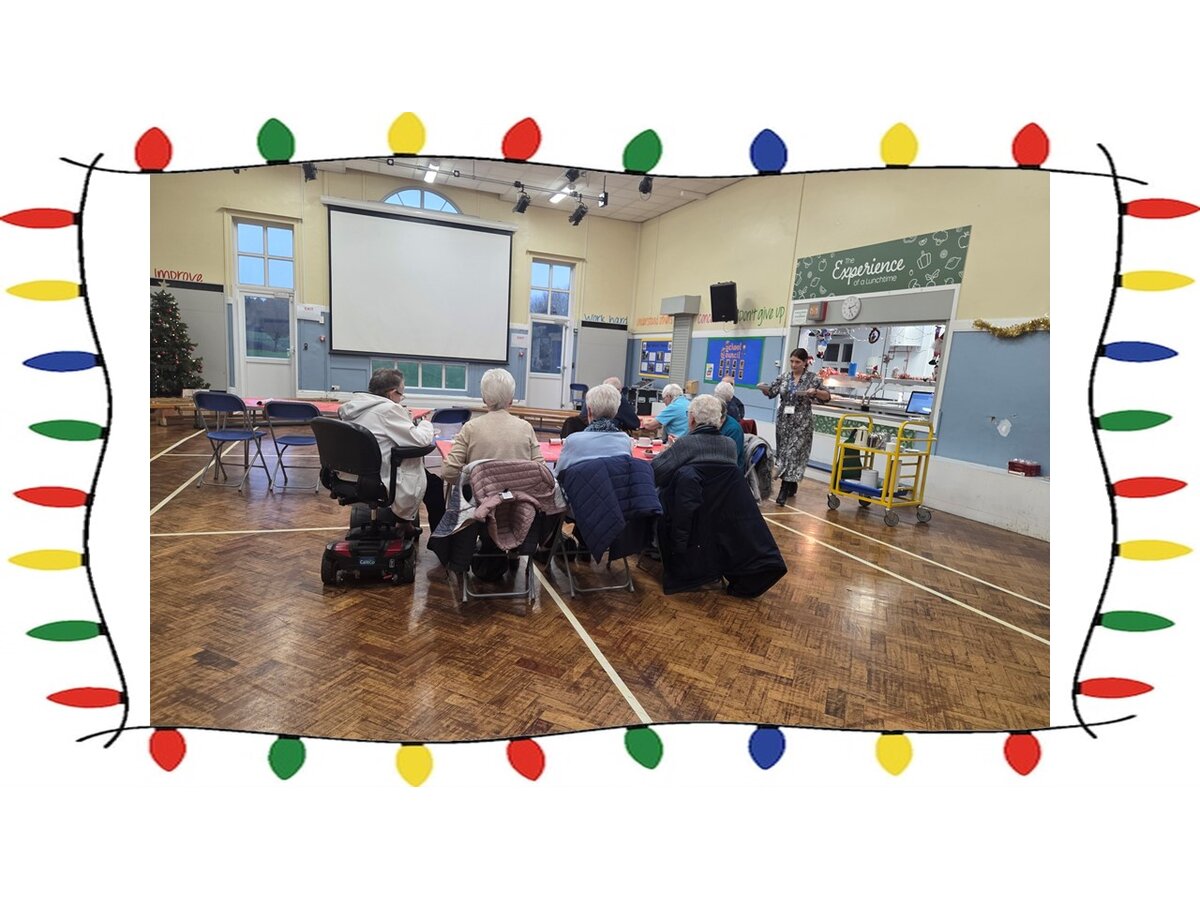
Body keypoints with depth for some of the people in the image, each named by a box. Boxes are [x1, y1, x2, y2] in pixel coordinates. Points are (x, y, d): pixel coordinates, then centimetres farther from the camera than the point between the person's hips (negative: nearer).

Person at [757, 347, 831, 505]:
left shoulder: (812, 378, -3)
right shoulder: (783, 377, 6)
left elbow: (827, 397, -2)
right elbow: (771, 392, 7)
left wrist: (815, 391, -22)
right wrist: (763, 387, -14)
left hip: (801, 422, -4)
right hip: (783, 420, 4)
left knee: (794, 453, -7)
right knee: (784, 452, 7)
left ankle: (784, 490, -6)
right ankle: (791, 487, 22)